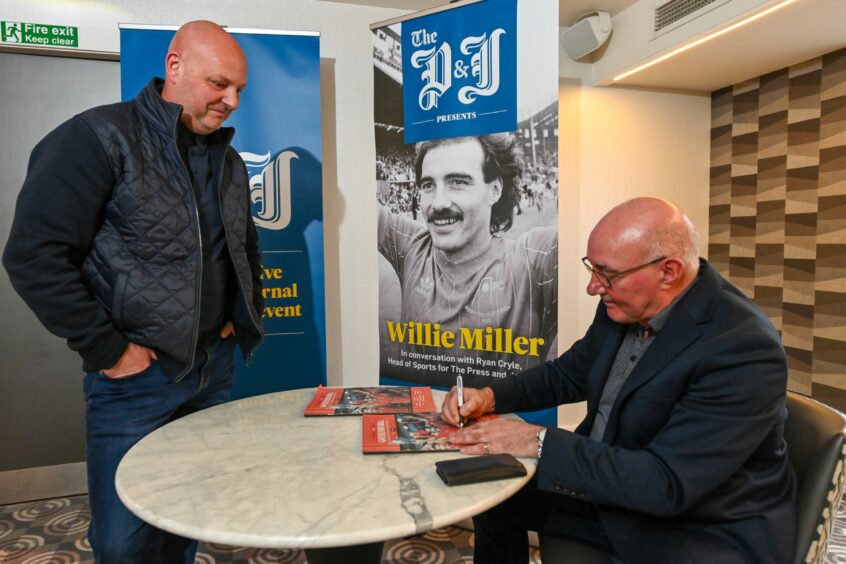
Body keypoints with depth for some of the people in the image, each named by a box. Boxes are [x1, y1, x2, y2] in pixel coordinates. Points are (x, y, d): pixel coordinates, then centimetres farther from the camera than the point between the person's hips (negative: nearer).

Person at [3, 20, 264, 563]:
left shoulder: (229, 161, 10)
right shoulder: (99, 138, -10)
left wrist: (244, 319, 11)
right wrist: (107, 350, -14)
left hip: (216, 368, 5)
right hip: (136, 376, -5)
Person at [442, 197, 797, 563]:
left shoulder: (745, 350, -28)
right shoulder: (624, 307, -5)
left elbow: (666, 483, -31)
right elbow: (568, 374, 10)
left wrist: (538, 442, -29)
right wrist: (491, 396, -6)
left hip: (705, 531, -7)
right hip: (611, 489, 7)